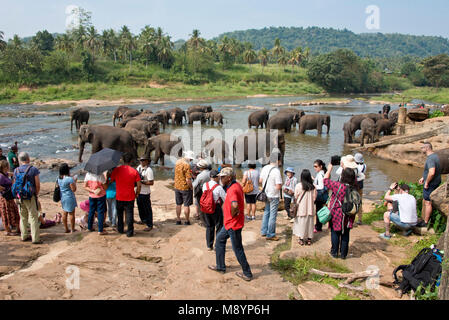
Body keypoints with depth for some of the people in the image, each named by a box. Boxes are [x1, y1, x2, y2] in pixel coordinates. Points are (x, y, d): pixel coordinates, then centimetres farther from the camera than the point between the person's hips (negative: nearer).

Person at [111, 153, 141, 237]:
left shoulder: (116, 170, -7)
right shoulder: (134, 171, -9)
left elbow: (111, 180, 5)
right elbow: (139, 185, -7)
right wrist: (137, 194, 8)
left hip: (119, 197, 2)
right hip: (130, 197, -2)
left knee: (119, 214, 20)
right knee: (129, 214, 6)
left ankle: (120, 229, 32)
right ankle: (129, 232, 8)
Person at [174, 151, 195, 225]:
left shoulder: (178, 162, 3)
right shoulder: (187, 165, -22)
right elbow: (188, 180, -24)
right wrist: (191, 187, -9)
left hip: (177, 187, 7)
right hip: (185, 188, -7)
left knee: (178, 204, 16)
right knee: (186, 205, 5)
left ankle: (178, 220, 24)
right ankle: (187, 221, 13)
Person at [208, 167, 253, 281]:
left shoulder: (232, 190, -26)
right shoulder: (237, 185, 6)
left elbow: (234, 205, -44)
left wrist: (233, 214, -25)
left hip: (233, 224, -10)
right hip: (229, 223, 10)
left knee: (238, 249, 2)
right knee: (220, 239, 21)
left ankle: (247, 274, 15)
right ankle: (220, 266, 32)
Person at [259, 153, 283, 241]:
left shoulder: (264, 168, 1)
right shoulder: (276, 171, -21)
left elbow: (260, 181, 10)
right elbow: (278, 186, -24)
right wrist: (281, 184, -3)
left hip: (266, 194, 7)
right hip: (274, 196, -7)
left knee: (266, 213, 20)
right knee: (273, 215, 3)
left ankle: (263, 231, 28)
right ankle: (270, 234, 10)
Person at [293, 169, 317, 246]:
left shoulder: (298, 186, -15)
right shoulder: (313, 187, -7)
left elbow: (295, 197, -4)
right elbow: (314, 197, 1)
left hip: (301, 208, -2)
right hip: (310, 208, 2)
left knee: (301, 223, 9)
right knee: (310, 223, 13)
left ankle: (301, 239, 15)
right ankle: (309, 239, 20)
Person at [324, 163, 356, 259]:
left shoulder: (337, 185, -23)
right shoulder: (354, 187, -11)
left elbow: (326, 180, -9)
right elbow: (354, 179, 11)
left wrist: (329, 169, 5)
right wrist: (345, 167, 20)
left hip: (336, 215, -4)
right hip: (348, 216, 4)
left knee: (335, 233, 12)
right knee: (345, 234, 14)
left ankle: (334, 252, 23)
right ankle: (343, 254, 23)